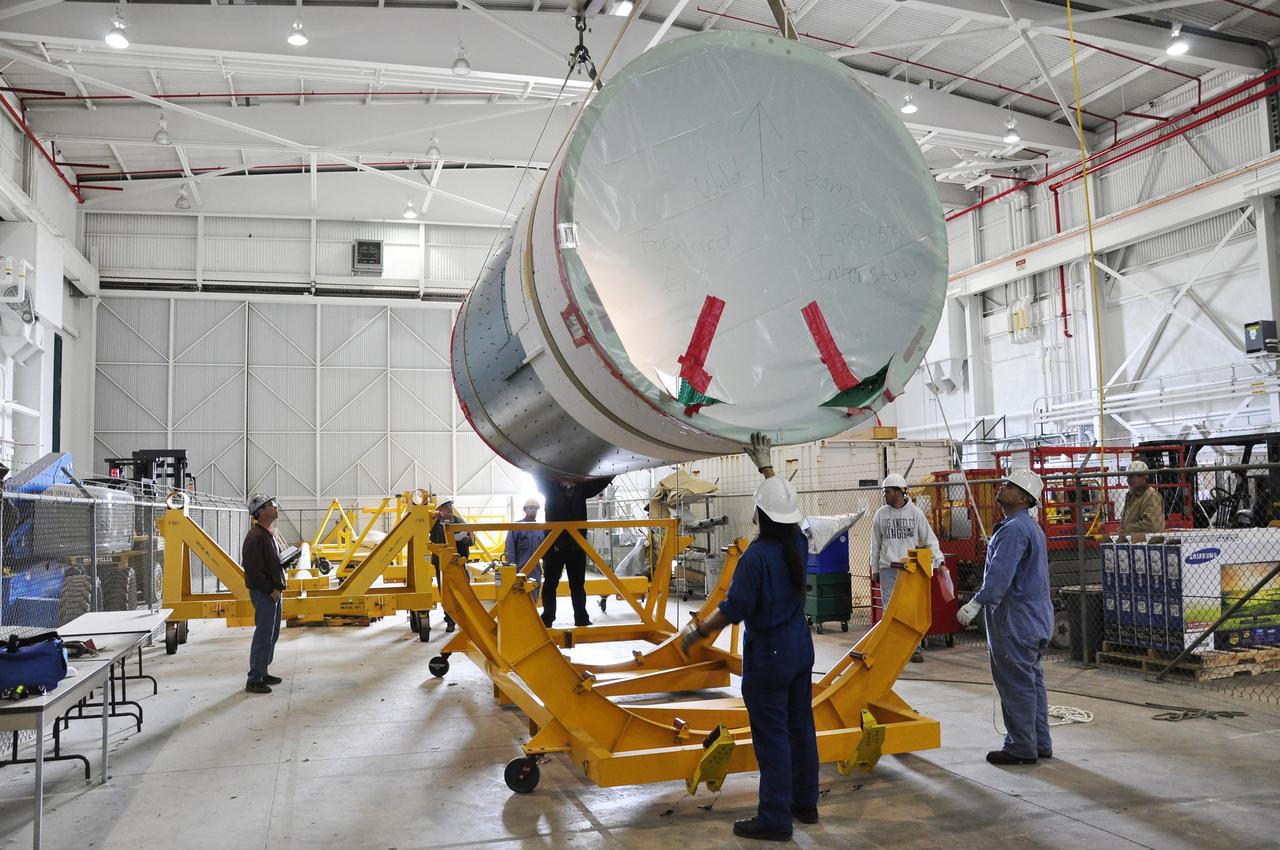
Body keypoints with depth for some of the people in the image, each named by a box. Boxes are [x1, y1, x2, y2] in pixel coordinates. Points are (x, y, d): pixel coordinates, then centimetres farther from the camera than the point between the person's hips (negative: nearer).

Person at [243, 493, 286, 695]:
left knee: (272, 634, 16)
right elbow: (253, 569, -23)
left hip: (273, 592, 10)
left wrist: (278, 587, 12)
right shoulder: (256, 536, -18)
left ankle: (262, 673, 27)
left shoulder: (269, 534, 14)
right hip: (263, 593, -10)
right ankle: (254, 680, 0)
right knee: (263, 636, -7)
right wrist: (271, 590, -17)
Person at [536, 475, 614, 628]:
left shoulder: (581, 487, 8)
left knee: (578, 585, 10)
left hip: (577, 545, 3)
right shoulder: (550, 487, 2)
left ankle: (581, 620, 17)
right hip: (554, 544, -2)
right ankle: (547, 620, 14)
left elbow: (603, 480, 5)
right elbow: (539, 477, -13)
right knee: (550, 584, 6)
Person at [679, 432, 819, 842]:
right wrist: (765, 465, 26)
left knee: (772, 735, 1)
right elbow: (784, 502, 17)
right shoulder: (797, 544, -1)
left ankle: (774, 819, 9)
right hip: (800, 645, 8)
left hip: (768, 653, -8)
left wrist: (698, 631, -6)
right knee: (800, 726, 17)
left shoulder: (756, 555, -23)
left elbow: (734, 609, -20)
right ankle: (805, 803, 30)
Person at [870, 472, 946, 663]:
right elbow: (875, 544, 11)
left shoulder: (915, 512, 0)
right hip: (888, 568, 1)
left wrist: (939, 560, -9)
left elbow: (929, 539, 2)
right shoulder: (881, 514, 4)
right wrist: (874, 569, 12)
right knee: (889, 609, 0)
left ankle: (916, 648, 13)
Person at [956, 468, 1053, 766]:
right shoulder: (1031, 526, 16)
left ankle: (1021, 747, 5)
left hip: (1015, 621, -11)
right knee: (1033, 680, 16)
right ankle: (1039, 743, 24)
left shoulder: (1014, 529, -19)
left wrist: (977, 602, -27)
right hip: (1036, 618, 11)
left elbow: (1001, 573, -28)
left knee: (1015, 684, -2)